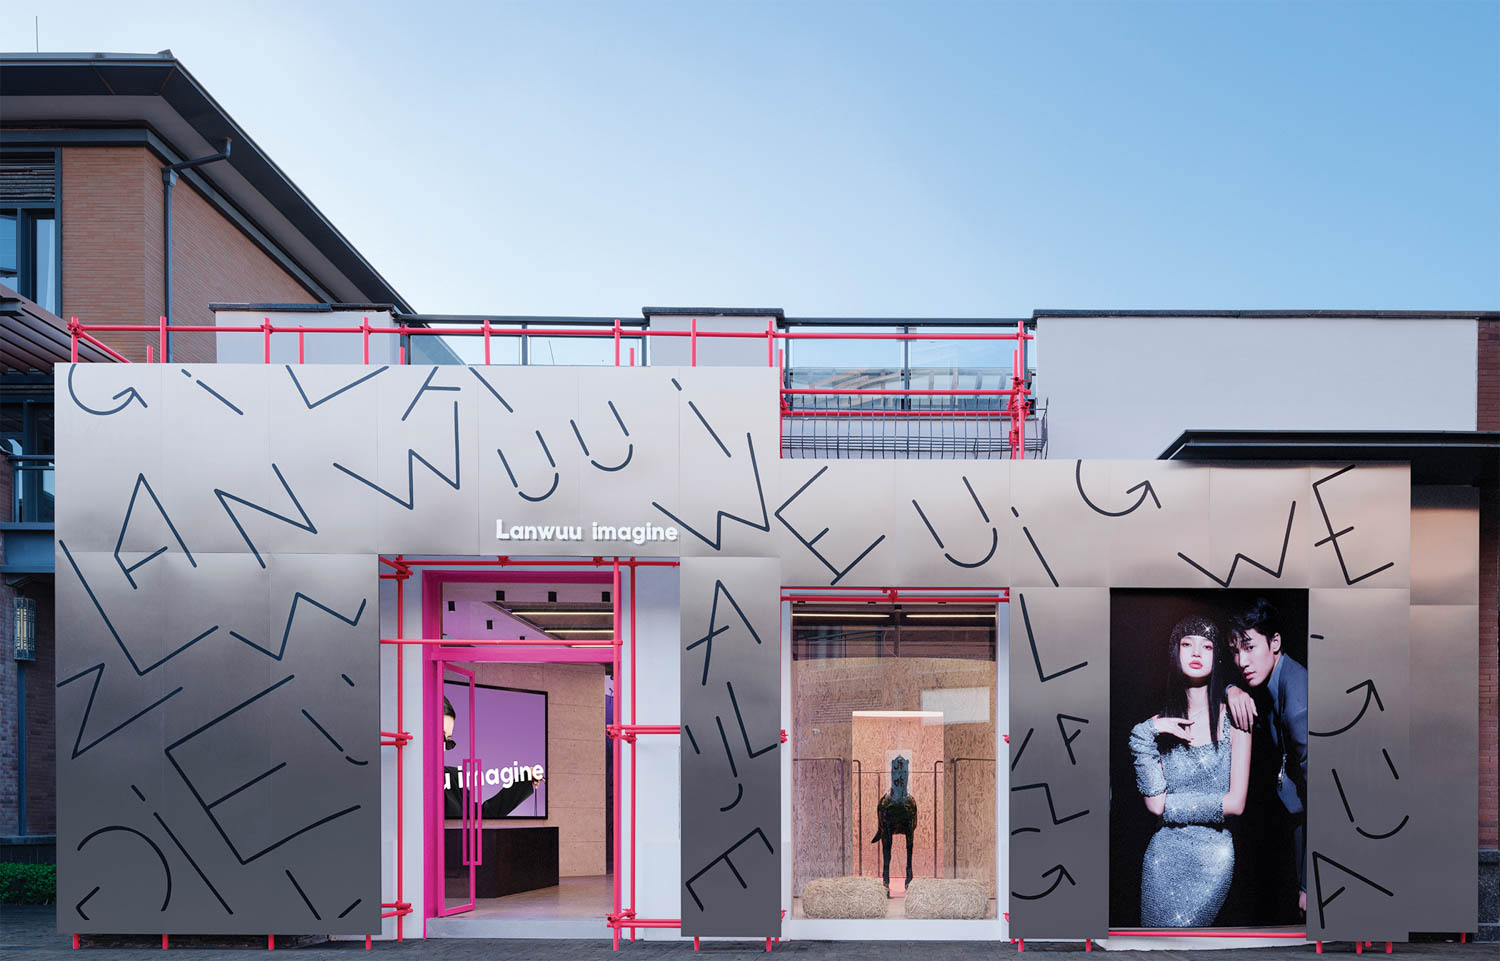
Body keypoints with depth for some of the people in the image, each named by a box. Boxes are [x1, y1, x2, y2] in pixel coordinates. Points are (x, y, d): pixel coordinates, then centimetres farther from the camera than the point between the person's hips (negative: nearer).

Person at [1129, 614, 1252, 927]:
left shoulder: (1232, 718, -1)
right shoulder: (1159, 724, 5)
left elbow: (1236, 803, -5)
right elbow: (1154, 803, -6)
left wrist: (1169, 805, -3)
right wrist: (1149, 734, -10)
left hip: (1214, 855, -2)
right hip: (1164, 852, 2)